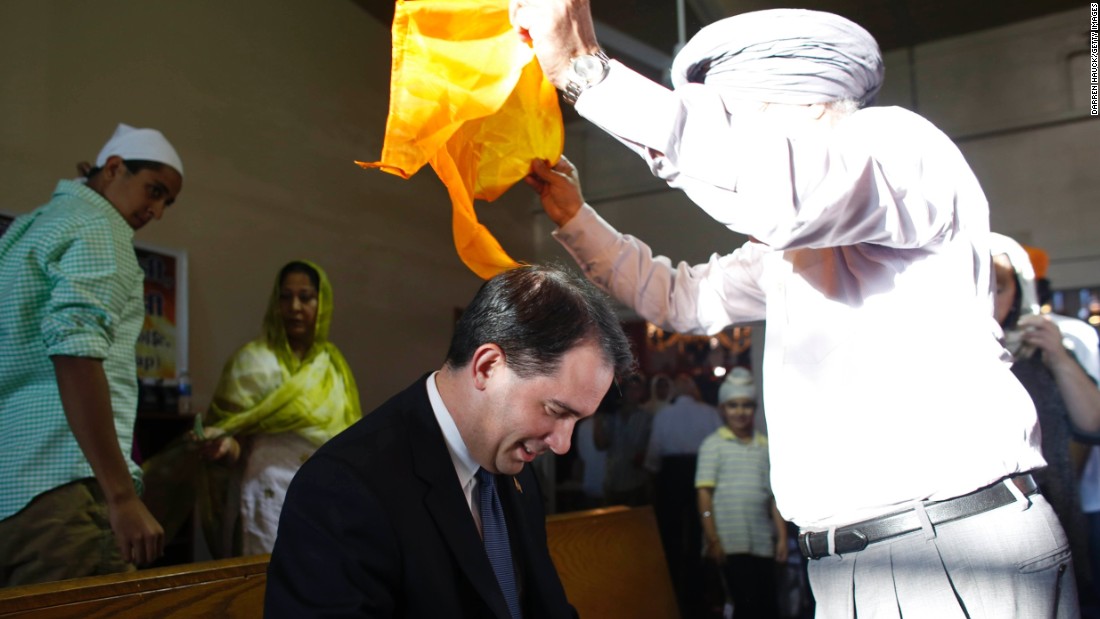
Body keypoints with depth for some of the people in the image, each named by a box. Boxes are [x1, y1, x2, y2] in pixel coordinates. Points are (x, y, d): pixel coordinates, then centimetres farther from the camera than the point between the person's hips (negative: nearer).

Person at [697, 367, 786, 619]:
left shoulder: (765, 445, 12)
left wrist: (782, 537, 6)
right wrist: (712, 540, -8)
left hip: (763, 542, 4)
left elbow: (774, 495, 12)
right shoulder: (714, 444, 2)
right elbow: (704, 494, -2)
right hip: (730, 542, -4)